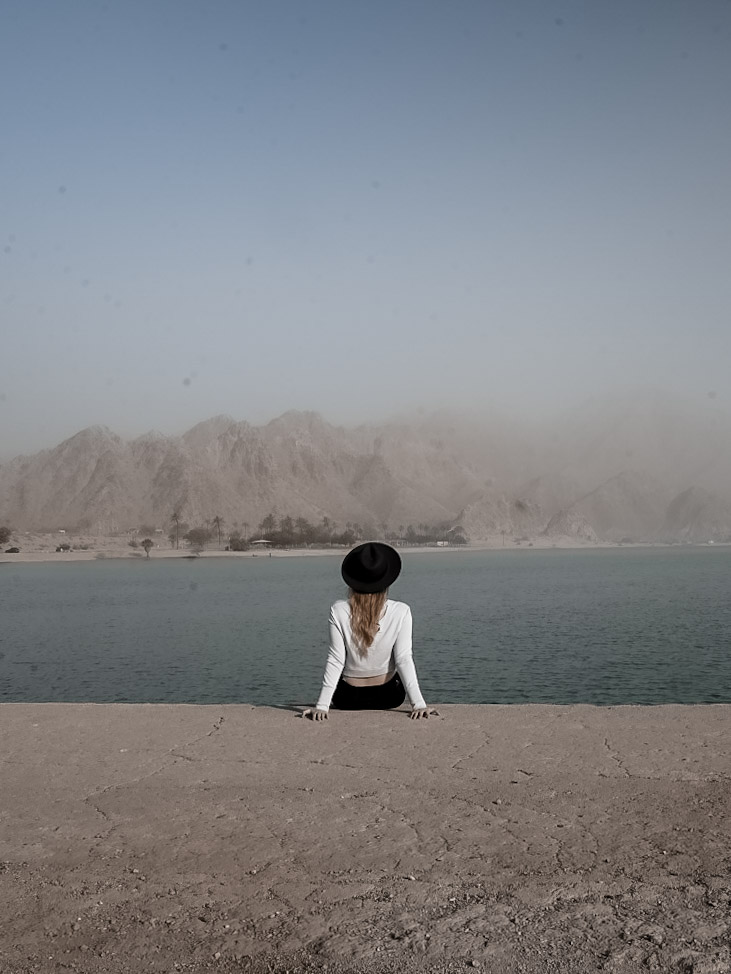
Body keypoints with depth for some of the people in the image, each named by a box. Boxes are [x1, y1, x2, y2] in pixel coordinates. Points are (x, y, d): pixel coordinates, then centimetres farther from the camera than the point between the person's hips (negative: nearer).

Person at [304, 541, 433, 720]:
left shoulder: (339, 611, -20)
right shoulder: (401, 612, -19)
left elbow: (335, 661, -18)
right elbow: (404, 659, -19)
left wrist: (322, 705, -14)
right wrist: (418, 704, -15)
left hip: (348, 698, 0)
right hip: (389, 697, 0)